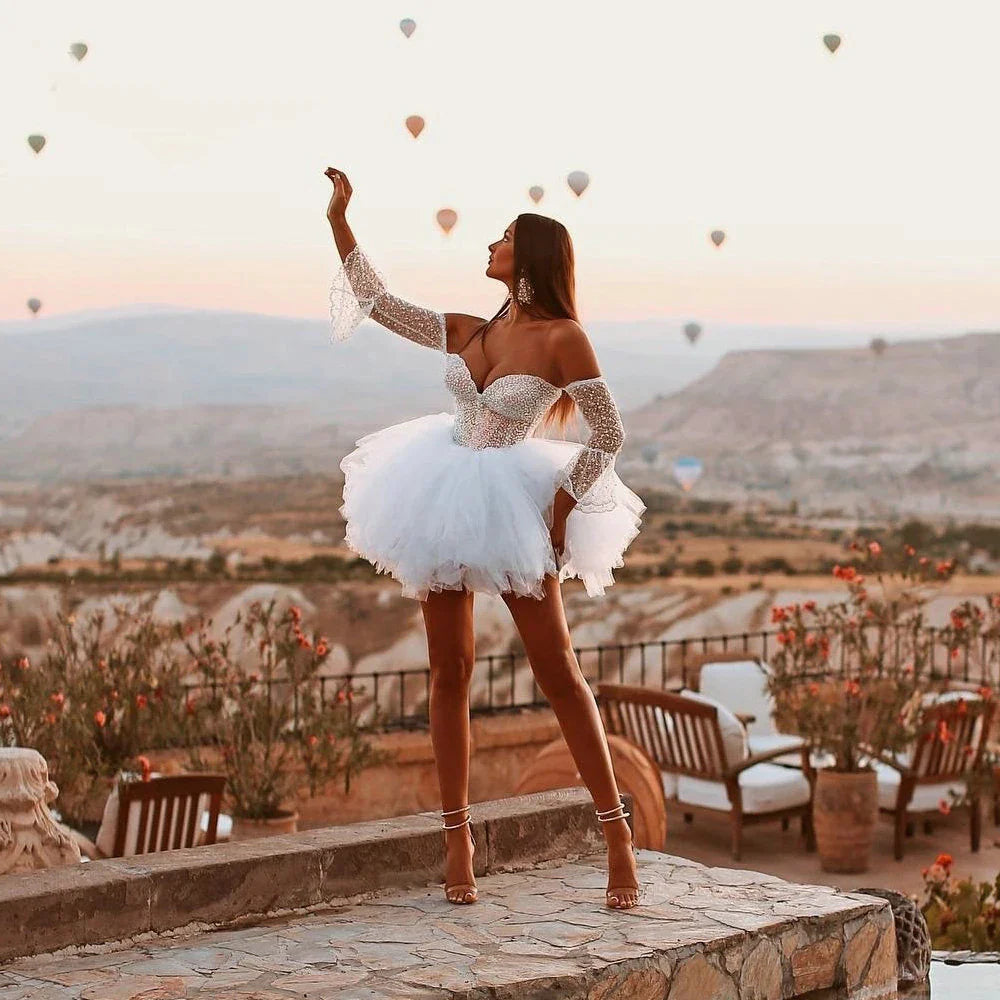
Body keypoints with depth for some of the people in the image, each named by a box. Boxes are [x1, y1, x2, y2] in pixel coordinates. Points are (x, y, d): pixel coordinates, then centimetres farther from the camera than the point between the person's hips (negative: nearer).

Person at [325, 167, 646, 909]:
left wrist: (560, 507, -9)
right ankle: (459, 840, 14)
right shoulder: (466, 334, 7)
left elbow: (609, 435, -9)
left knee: (558, 672, -4)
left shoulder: (563, 338, -9)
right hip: (445, 505, 5)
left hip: (513, 512, -5)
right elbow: (379, 301, 11)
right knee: (450, 672, 6)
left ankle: (618, 835, 4)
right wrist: (339, 221, 10)